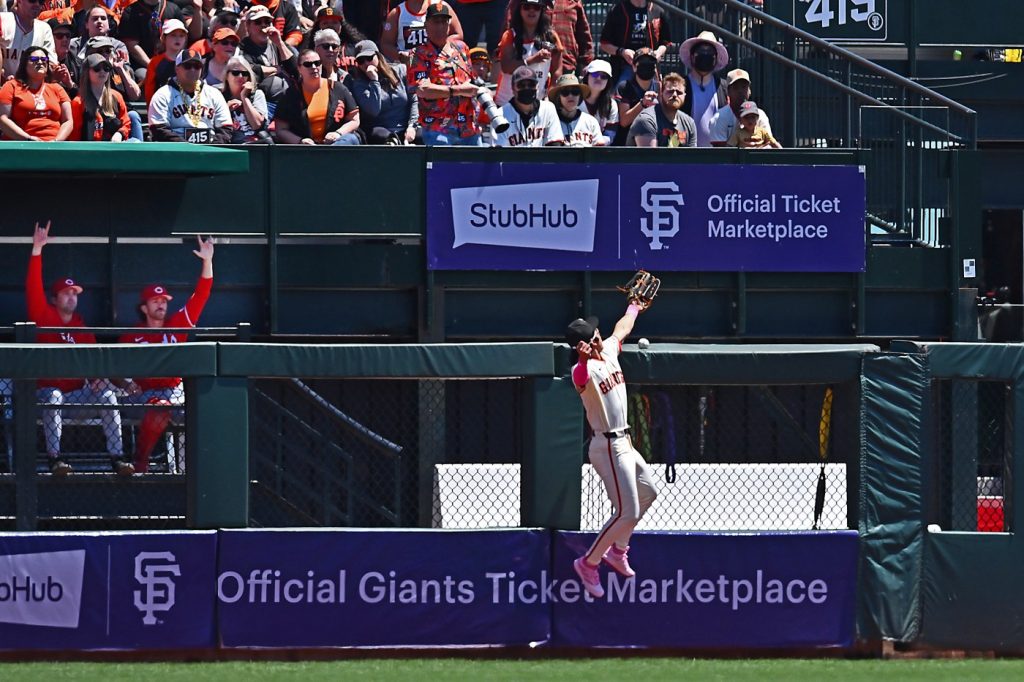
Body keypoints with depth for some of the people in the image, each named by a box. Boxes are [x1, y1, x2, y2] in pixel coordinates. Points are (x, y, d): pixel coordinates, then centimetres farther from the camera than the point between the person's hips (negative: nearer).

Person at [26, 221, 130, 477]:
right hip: (47, 391, -4)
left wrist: (99, 378, -18)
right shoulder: (45, 317, 1)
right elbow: (33, 289, -12)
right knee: (53, 397, -36)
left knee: (107, 396, -19)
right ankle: (54, 458, -38)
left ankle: (116, 457, -25)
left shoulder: (82, 327, 11)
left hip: (78, 394, 4)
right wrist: (37, 250, -20)